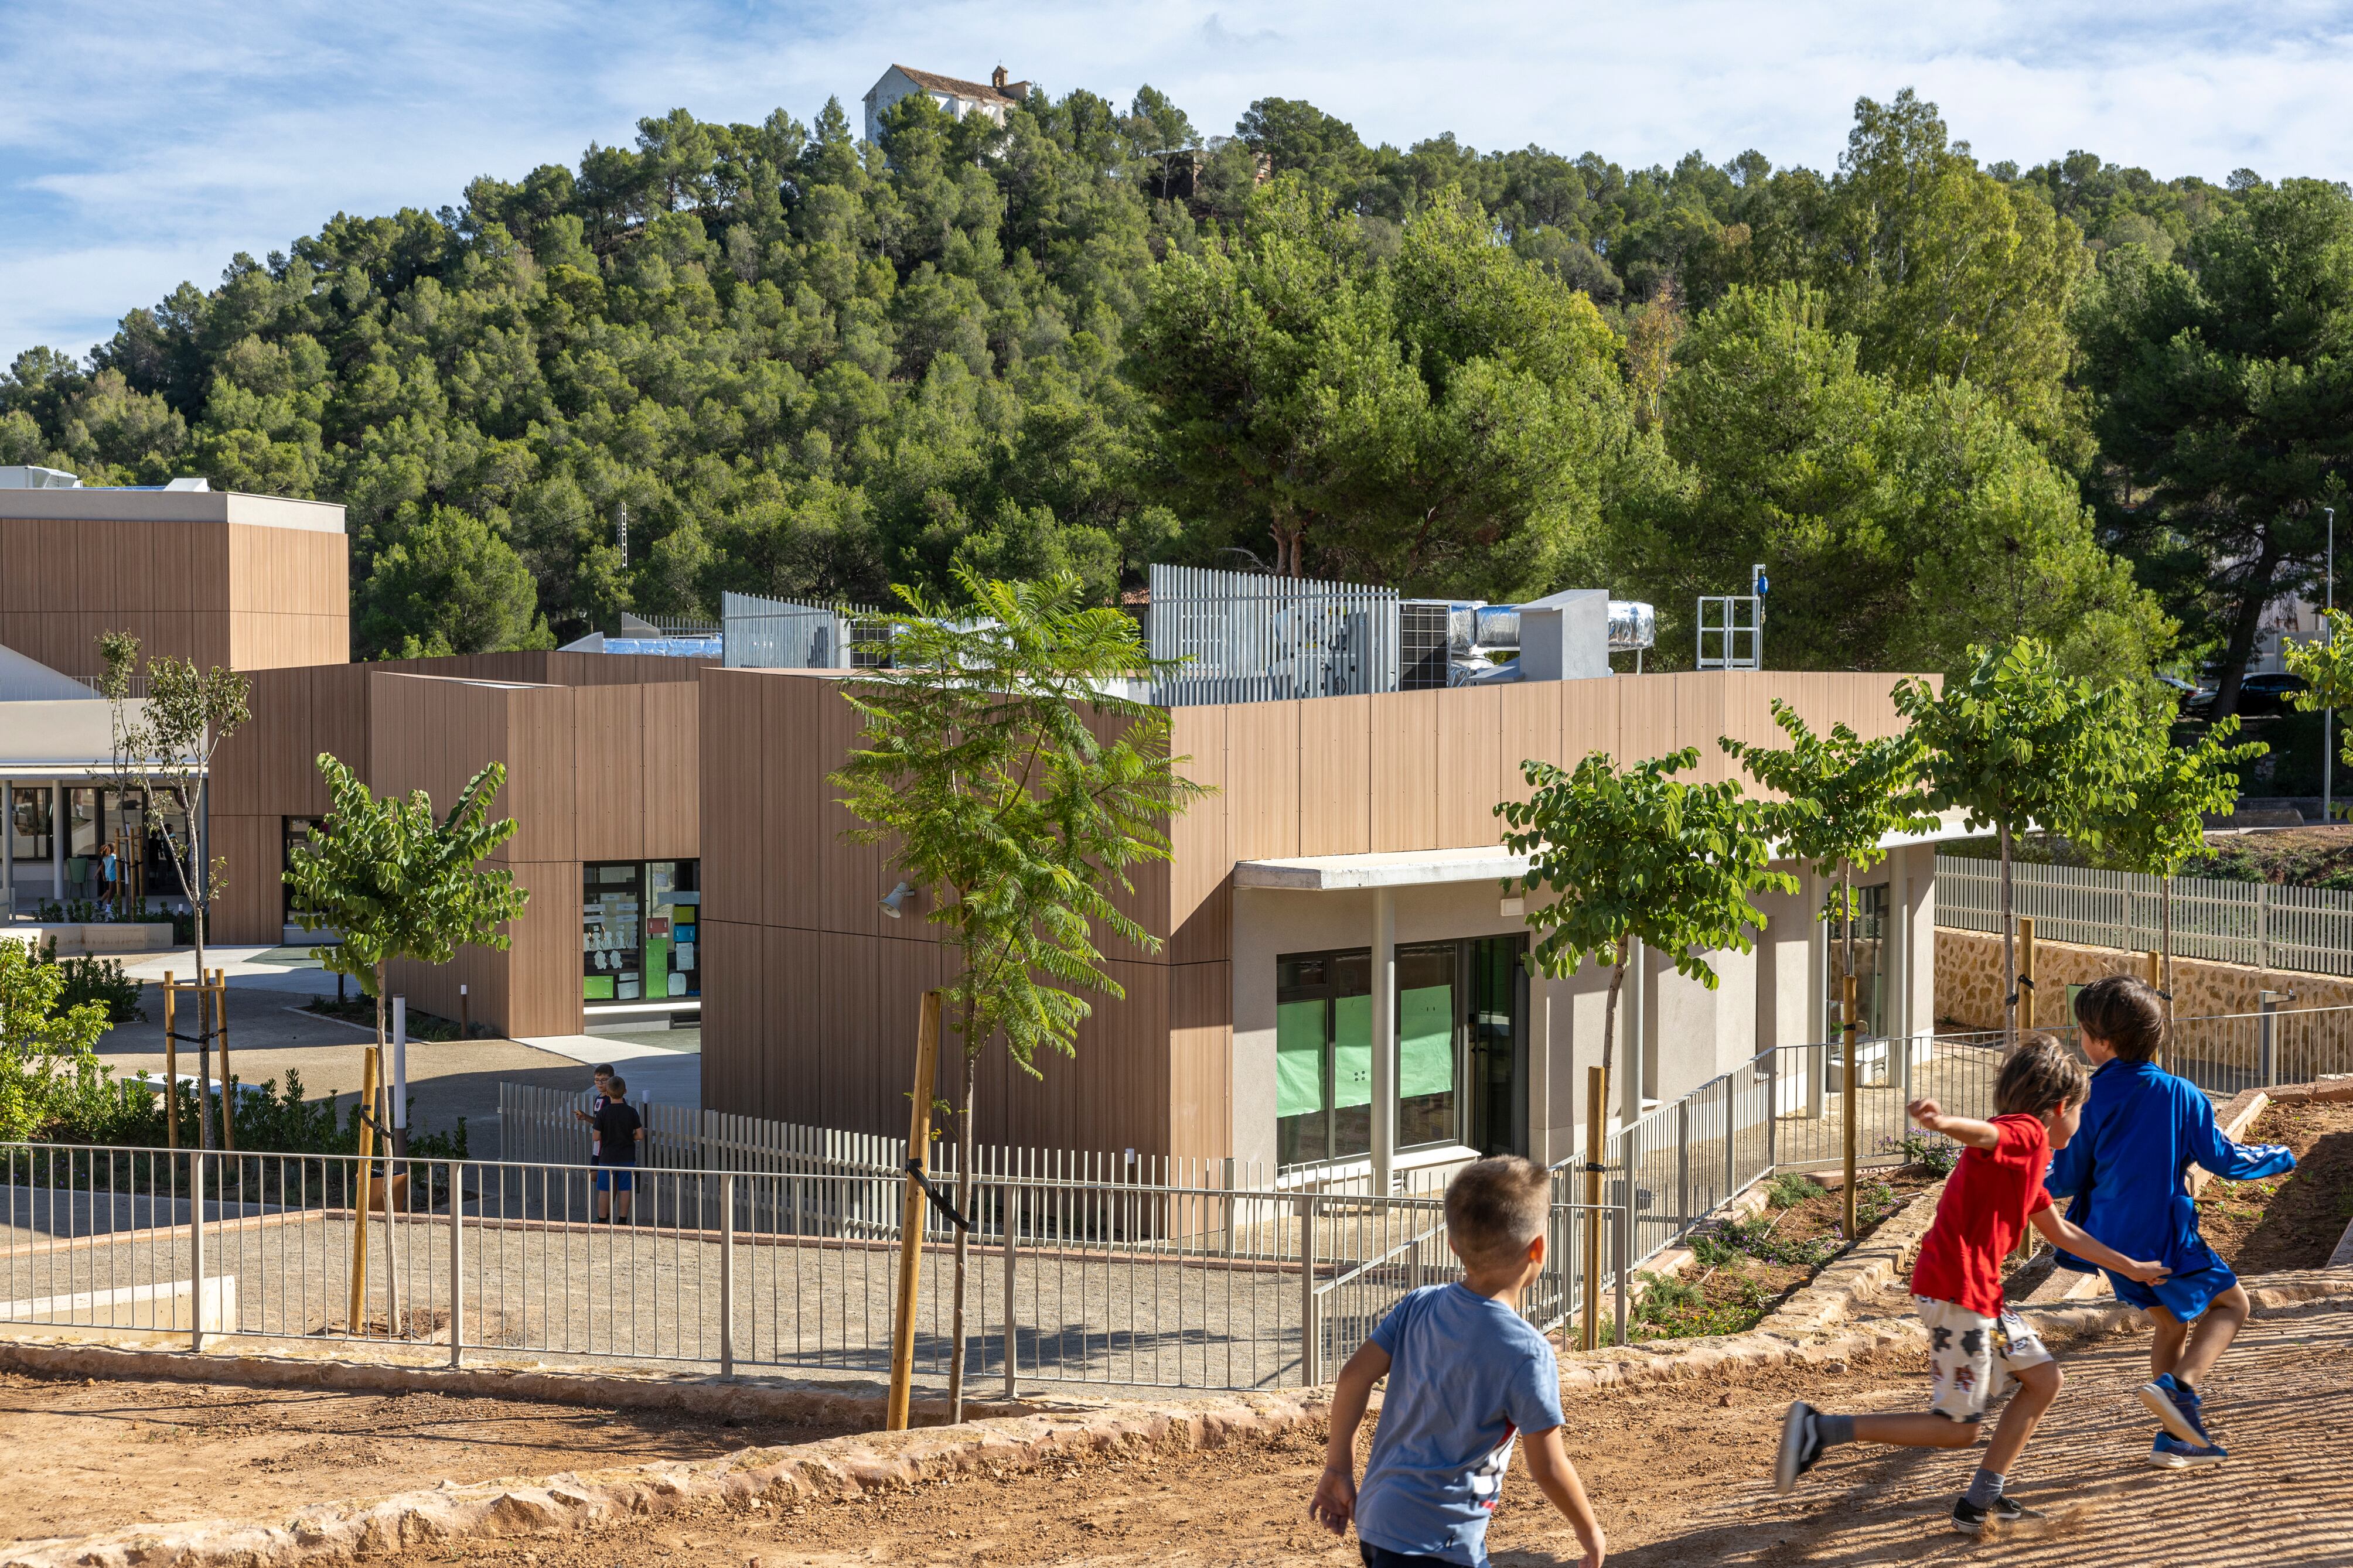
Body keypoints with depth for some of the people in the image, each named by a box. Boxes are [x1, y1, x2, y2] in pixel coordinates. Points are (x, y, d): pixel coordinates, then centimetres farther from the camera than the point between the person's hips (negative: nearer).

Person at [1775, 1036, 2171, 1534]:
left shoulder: (2028, 1157, 23)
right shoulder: (2027, 1132, -9)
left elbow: (2062, 1234, 35)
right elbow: (1982, 1134, -34)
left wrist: (2130, 1267, 42)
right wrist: (1942, 1122, -57)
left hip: (1980, 1293, 11)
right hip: (1956, 1290, -11)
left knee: (2043, 1378, 16)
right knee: (1957, 1429, -5)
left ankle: (1982, 1500, 18)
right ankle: (1821, 1428, -8)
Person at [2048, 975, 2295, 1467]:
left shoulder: (2091, 1100, -4)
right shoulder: (2180, 1095, -9)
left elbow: (2070, 1176, 1)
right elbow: (2223, 1159, -3)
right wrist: (2278, 1158, 16)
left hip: (2111, 1238, 4)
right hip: (2165, 1237, -4)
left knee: (2170, 1323, 22)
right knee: (2230, 1303, 15)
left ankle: (2176, 1437, 22)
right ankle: (2181, 1386, -9)